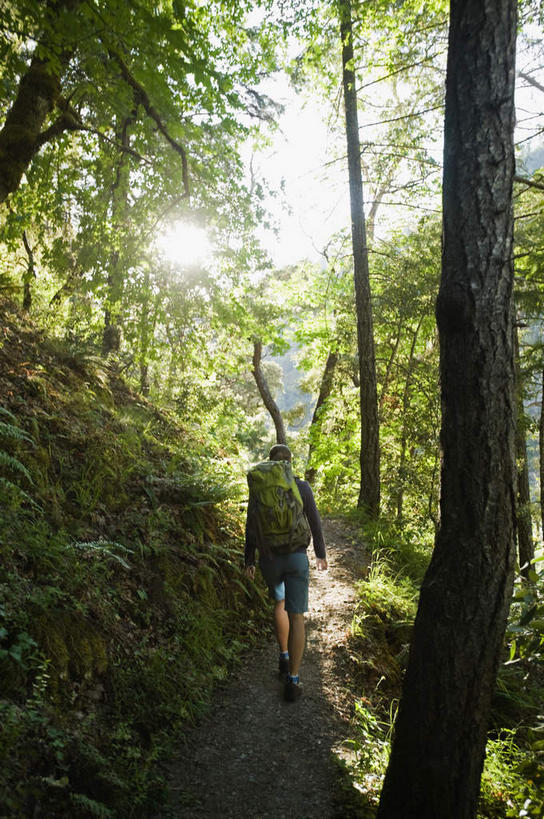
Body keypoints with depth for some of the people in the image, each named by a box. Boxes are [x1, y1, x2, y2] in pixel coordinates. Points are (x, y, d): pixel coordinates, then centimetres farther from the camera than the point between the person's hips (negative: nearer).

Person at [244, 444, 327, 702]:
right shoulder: (302, 486, -7)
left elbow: (251, 528, -1)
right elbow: (314, 523, -1)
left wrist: (249, 560, 10)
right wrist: (321, 554, 12)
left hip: (269, 558, 2)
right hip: (296, 558, -2)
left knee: (279, 602, 29)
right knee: (296, 616, 4)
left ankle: (284, 657, 31)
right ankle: (293, 681, 2)